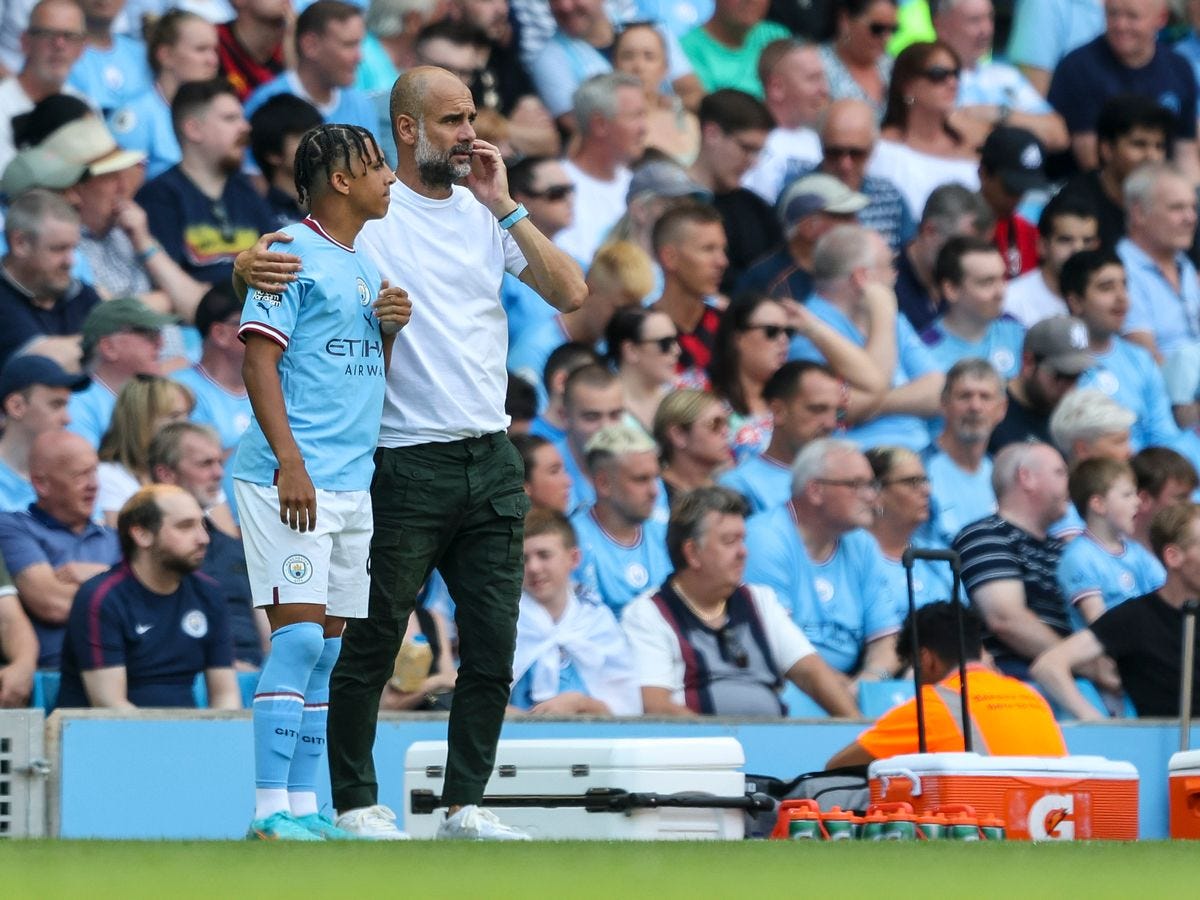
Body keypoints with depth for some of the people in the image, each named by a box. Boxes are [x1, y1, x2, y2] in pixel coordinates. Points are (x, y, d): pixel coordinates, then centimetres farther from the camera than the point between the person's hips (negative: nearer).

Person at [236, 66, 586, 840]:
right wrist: (253, 264, -32)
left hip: (492, 460, 5)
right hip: (407, 463, -5)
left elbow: (570, 294, 1)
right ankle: (356, 803, 10)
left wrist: (504, 207, -6)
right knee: (373, 644, 1)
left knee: (493, 648, 6)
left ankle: (466, 805, 14)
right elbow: (283, 262, -8)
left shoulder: (487, 215, 10)